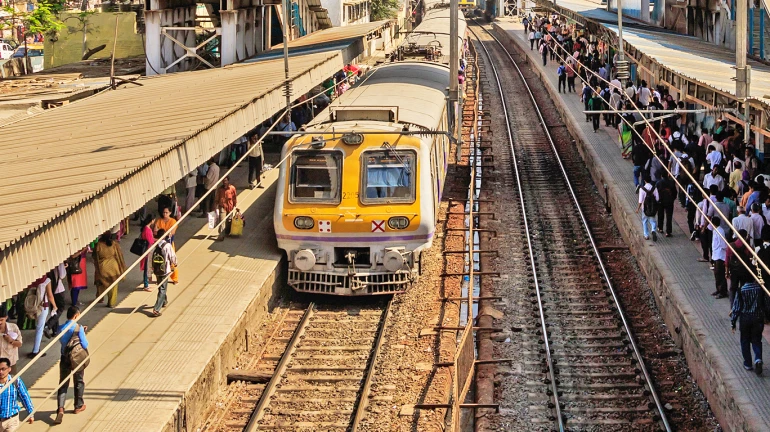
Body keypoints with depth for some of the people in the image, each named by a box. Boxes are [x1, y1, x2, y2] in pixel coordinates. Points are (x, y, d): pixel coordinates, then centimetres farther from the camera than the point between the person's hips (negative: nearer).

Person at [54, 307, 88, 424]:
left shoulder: (61, 328, -2)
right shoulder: (79, 328, -16)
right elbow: (85, 345, -14)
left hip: (65, 359, 3)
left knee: (63, 384, 4)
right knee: (79, 382, 19)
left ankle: (60, 409, -13)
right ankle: (78, 406, 32)